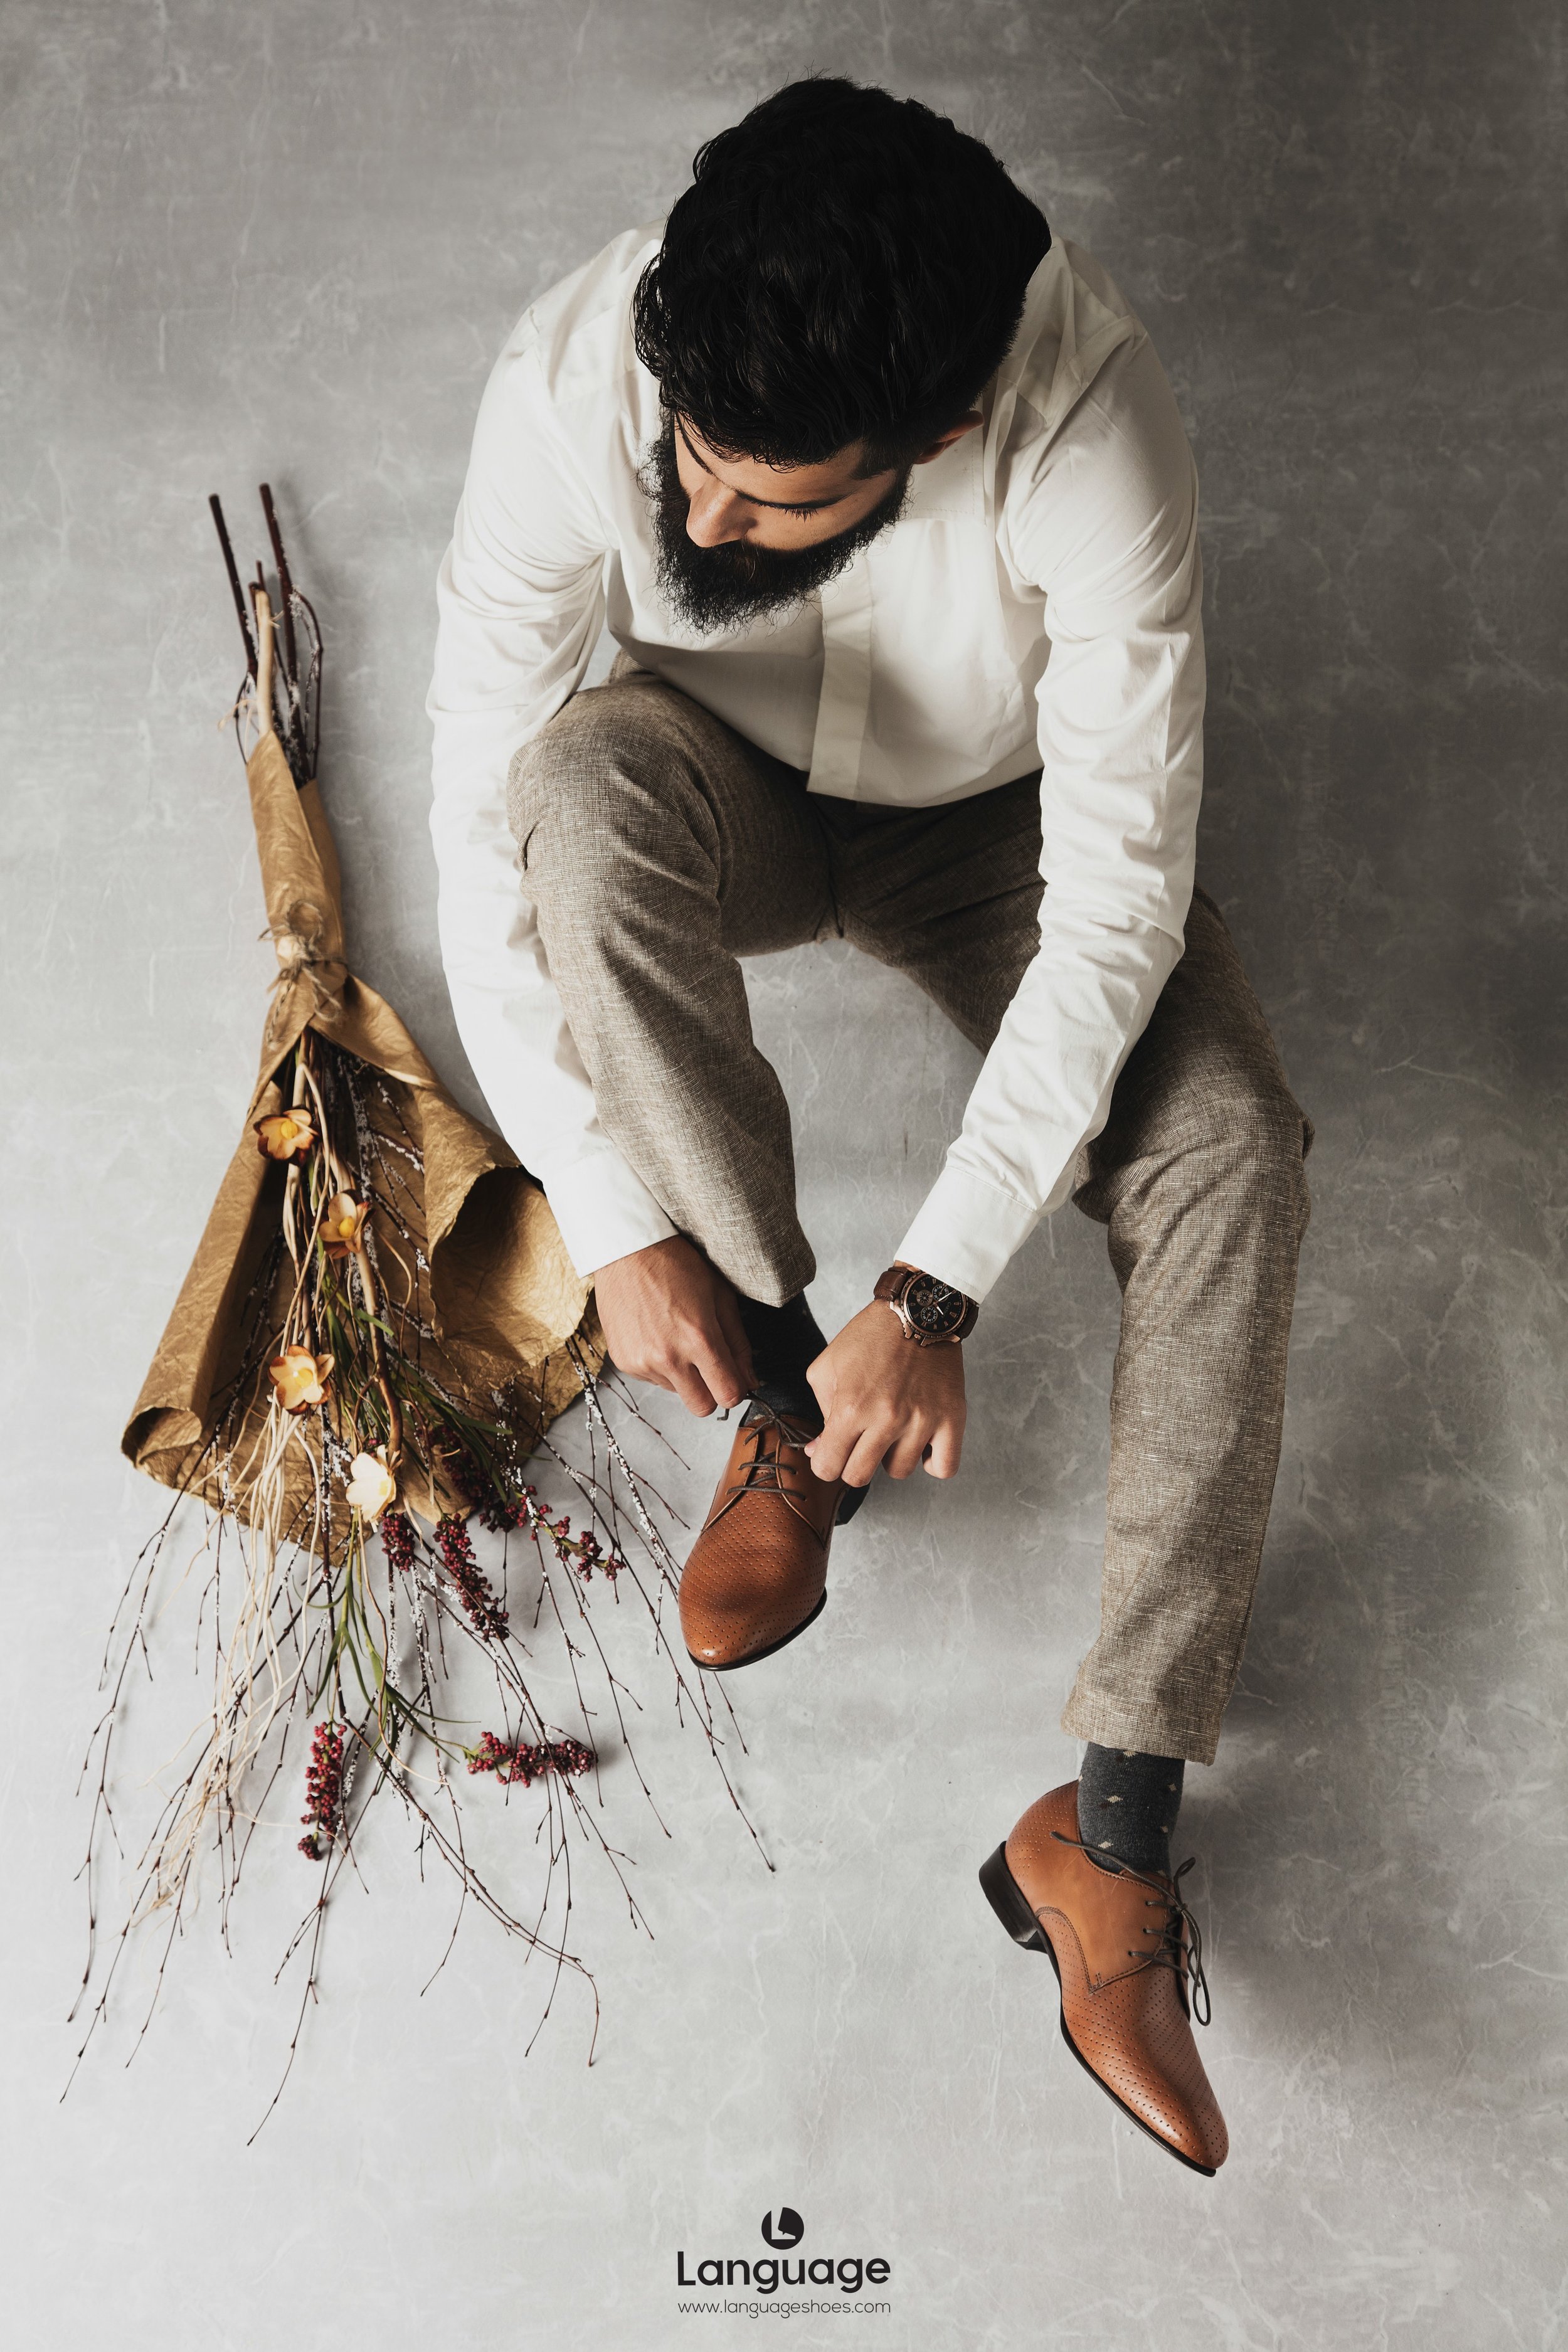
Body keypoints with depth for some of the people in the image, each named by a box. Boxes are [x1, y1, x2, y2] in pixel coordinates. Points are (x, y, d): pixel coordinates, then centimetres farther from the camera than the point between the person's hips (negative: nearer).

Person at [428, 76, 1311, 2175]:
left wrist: (939, 1286, -33)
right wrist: (617, 1221, -26)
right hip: (725, 800, 1)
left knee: (1231, 1154, -25)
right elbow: (484, 827, -25)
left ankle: (1111, 1825, -18)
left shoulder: (1092, 428, -34)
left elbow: (1118, 900, -31)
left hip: (992, 819, 0)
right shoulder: (575, 384, -30)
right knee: (585, 780, -36)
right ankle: (778, 1381, -18)